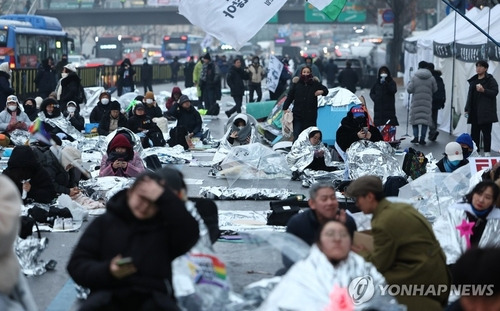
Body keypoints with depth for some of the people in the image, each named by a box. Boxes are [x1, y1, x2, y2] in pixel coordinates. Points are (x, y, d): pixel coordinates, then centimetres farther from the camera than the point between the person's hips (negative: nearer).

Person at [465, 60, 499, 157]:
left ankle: (487, 153, 0)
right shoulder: (473, 80, 17)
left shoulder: (490, 80, -2)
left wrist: (483, 90, -26)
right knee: (474, 132, 6)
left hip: (486, 111, -6)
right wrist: (467, 109, 16)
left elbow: (494, 92, -12)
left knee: (486, 132, -4)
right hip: (474, 111, 6)